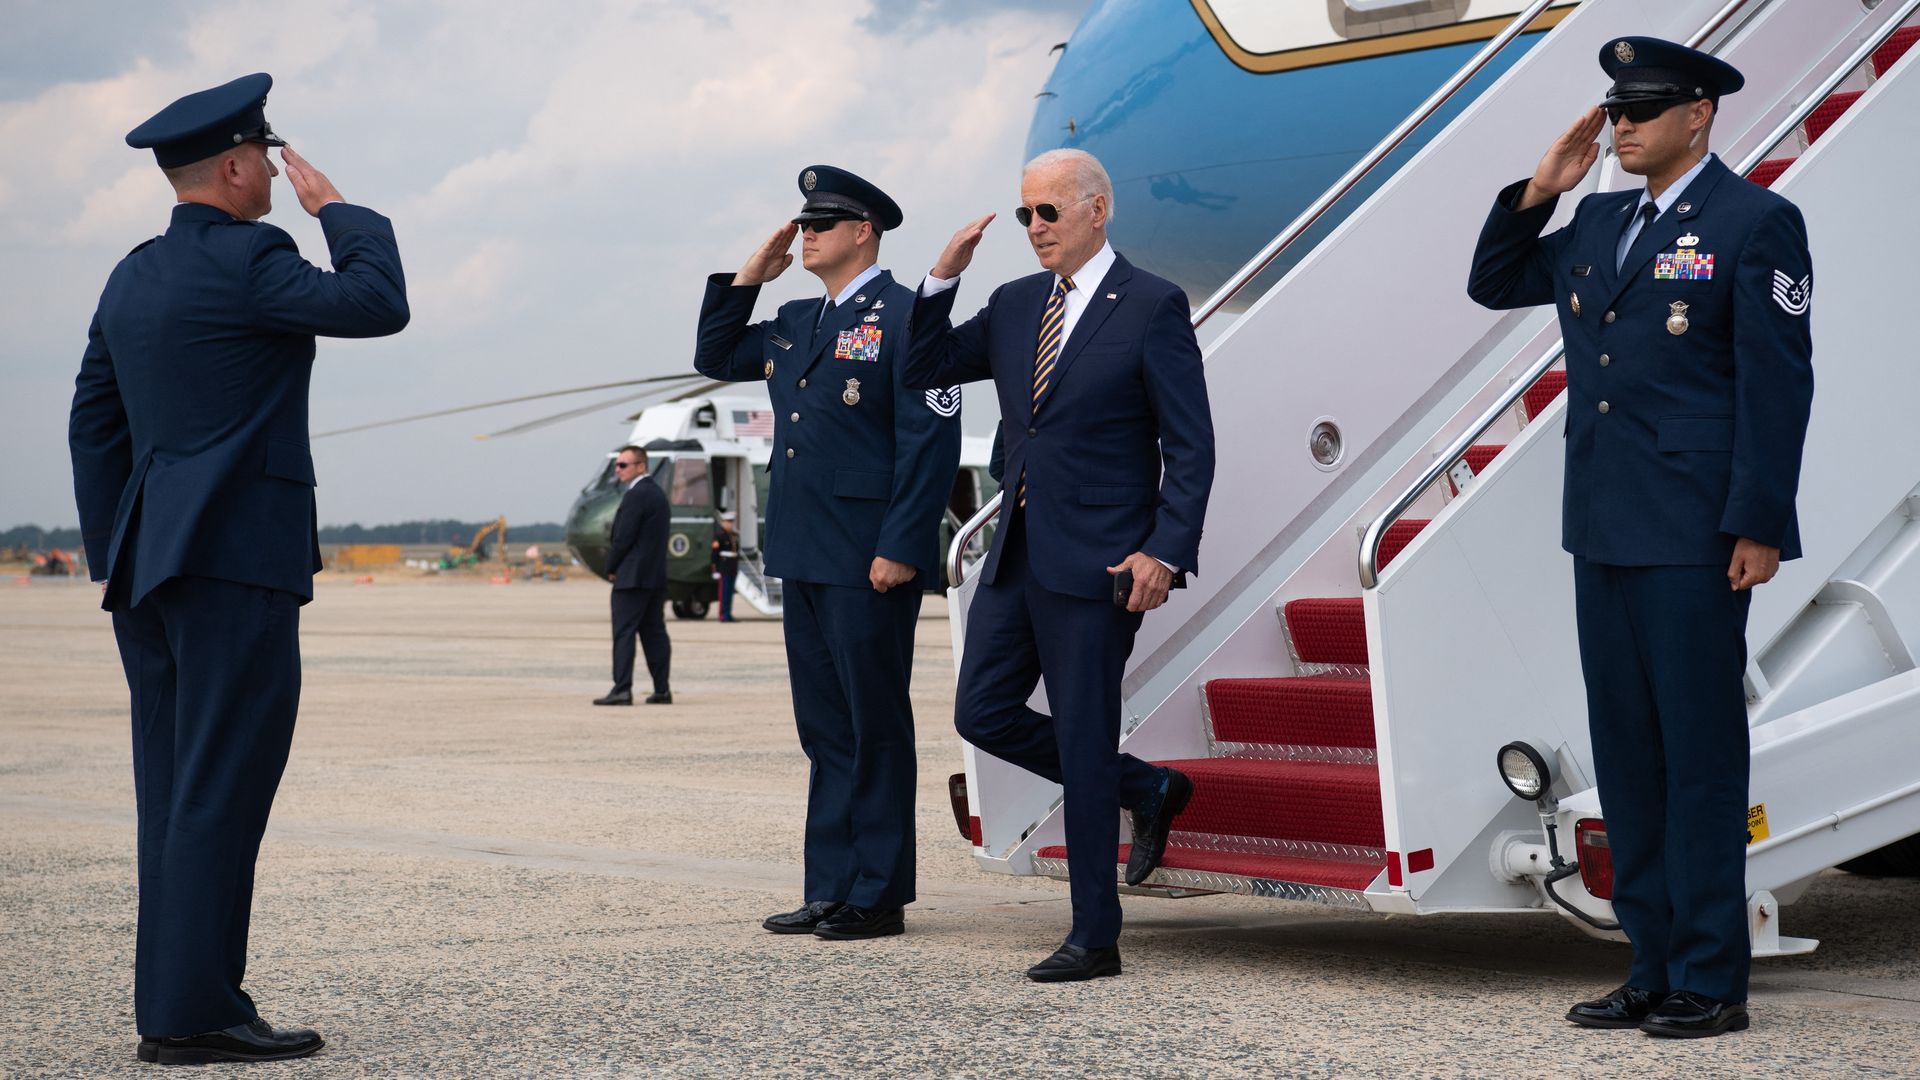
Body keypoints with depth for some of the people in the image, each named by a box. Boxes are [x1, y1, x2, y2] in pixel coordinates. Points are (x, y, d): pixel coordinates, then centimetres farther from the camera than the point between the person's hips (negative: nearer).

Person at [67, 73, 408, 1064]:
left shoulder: (132, 277, 17)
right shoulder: (244, 261, -10)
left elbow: (93, 424, 18)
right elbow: (379, 305, -11)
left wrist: (114, 560, 19)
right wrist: (334, 208, 2)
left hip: (151, 570, 9)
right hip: (236, 561, -9)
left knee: (178, 794, 10)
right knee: (221, 788, -7)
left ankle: (169, 1005, 12)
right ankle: (194, 1011, -7)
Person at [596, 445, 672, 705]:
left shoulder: (635, 496, -14)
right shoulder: (658, 493, 16)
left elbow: (623, 537, -17)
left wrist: (611, 569, -3)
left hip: (632, 577, -9)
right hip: (657, 576, 9)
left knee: (623, 633, -9)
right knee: (655, 632, 10)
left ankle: (621, 689, -14)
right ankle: (662, 689, 9)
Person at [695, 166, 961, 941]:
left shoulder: (905, 317, -8)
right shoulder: (795, 323, 16)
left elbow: (931, 442, -14)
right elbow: (714, 358, 28)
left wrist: (901, 549, -19)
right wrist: (746, 279, 14)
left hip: (869, 562, -8)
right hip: (804, 557, 8)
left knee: (874, 726, -1)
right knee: (824, 728, 11)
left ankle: (879, 896, 5)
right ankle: (830, 889, 18)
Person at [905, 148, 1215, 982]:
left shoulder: (1151, 308, -8)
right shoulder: (1015, 305, 12)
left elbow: (1191, 447, -9)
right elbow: (924, 369, 15)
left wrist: (1165, 553, -18)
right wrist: (943, 277, 1)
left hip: (1096, 562, -7)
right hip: (1017, 553, 7)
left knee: (1084, 743, -3)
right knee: (984, 714, 7)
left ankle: (1095, 938, 7)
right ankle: (1147, 790, 24)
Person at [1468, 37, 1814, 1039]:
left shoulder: (1755, 223, -6)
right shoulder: (1599, 223, 14)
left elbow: (1777, 384, -10)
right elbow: (1493, 283, 24)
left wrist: (1757, 529, -16)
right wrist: (1538, 190, 9)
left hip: (1695, 536, -7)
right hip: (1606, 533, 7)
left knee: (1700, 749, -3)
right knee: (1627, 751, 10)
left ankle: (1711, 981, 4)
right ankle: (1654, 966, 18)